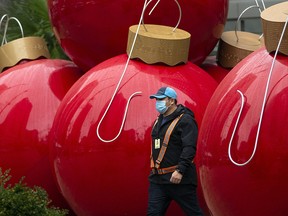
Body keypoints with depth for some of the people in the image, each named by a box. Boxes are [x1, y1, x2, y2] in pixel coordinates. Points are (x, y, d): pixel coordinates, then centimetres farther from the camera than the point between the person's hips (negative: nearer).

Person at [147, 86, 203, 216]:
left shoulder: (185, 120, -10)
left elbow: (189, 148, -19)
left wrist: (180, 170, -27)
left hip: (179, 179, -8)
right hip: (158, 179, 8)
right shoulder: (159, 121, 17)